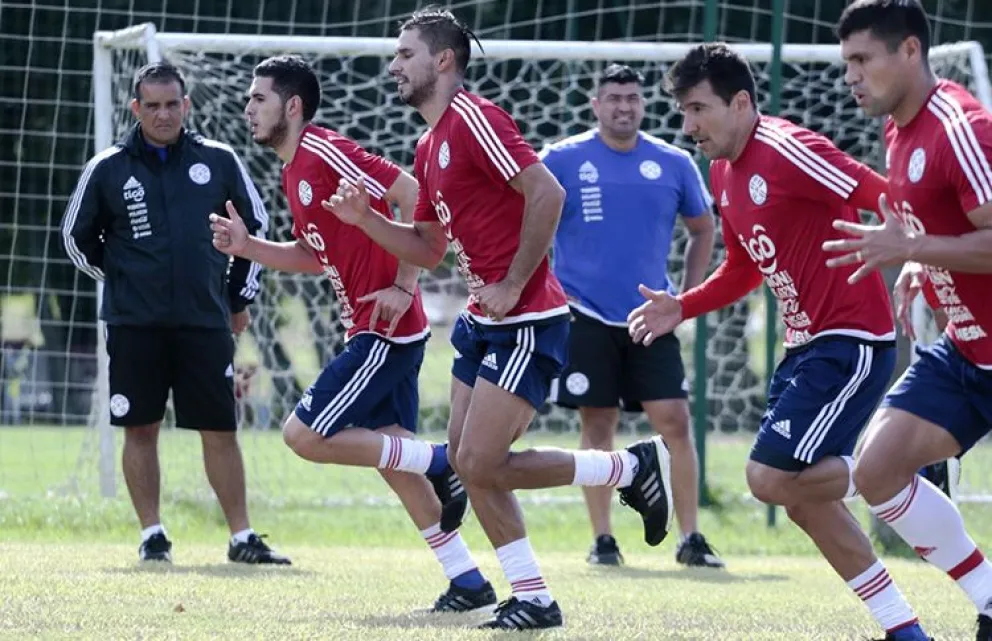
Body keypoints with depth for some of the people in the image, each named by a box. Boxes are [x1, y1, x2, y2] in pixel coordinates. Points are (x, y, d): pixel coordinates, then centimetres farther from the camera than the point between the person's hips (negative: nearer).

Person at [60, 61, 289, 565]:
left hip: (205, 320, 1)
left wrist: (239, 296, 17)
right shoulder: (107, 169, 0)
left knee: (220, 429, 1)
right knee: (140, 428, 2)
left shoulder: (218, 160, 3)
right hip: (134, 324, -1)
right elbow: (77, 236, 13)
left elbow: (256, 223, 16)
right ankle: (152, 534, 11)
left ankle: (242, 537, 6)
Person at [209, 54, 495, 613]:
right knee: (390, 452, 12)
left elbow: (414, 198, -20)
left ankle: (439, 462, -3)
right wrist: (247, 246, 13)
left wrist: (403, 285, -21)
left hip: (386, 329, -10)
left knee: (304, 434, -9)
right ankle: (469, 582, 14)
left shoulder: (325, 150, -15)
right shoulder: (296, 172, 15)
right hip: (381, 333, 10)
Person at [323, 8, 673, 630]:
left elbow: (547, 193, -21)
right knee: (467, 461, 6)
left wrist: (512, 286, -19)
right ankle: (534, 598, 12)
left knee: (482, 464, -12)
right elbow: (427, 247, 23)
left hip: (526, 320, -10)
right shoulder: (430, 147, 16)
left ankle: (635, 467, 2)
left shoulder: (473, 119, -14)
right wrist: (363, 217, 7)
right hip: (484, 322, 10)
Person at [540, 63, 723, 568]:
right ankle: (602, 540, 9)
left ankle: (690, 539, 2)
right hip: (586, 318, -2)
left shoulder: (673, 164, 5)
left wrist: (687, 297, 10)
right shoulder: (562, 160, -2)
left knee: (675, 422, -5)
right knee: (598, 427, 0)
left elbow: (702, 229, 17)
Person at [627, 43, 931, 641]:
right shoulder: (724, 172, 11)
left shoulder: (788, 151, -18)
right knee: (805, 499, 8)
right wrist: (681, 308, 14)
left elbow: (889, 201, -23)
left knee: (772, 478, -16)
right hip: (807, 344, 10)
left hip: (851, 341, -10)